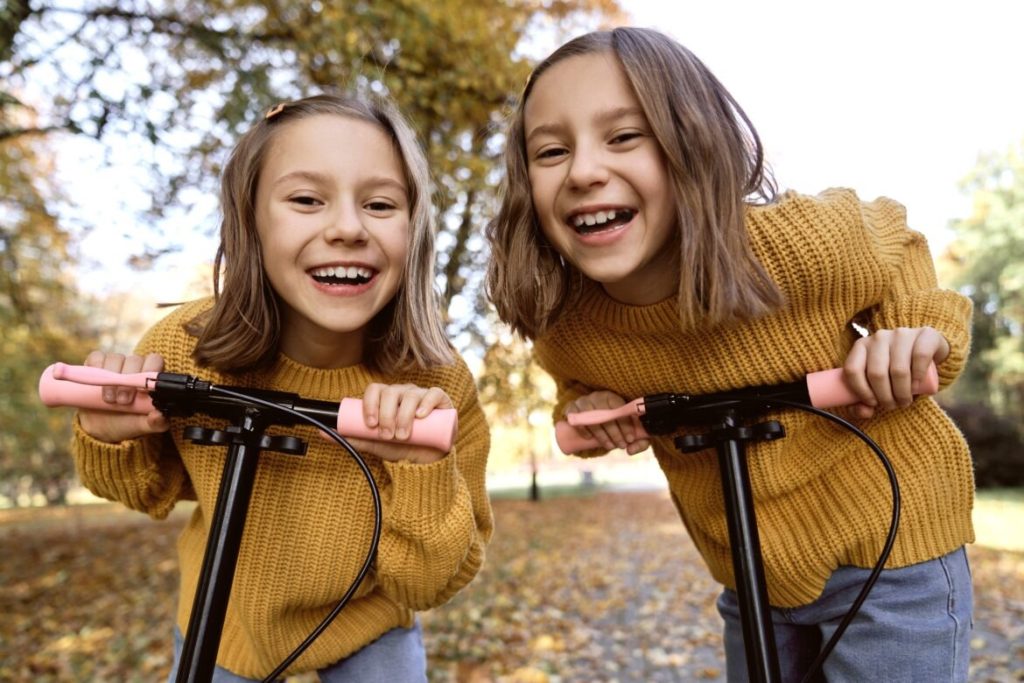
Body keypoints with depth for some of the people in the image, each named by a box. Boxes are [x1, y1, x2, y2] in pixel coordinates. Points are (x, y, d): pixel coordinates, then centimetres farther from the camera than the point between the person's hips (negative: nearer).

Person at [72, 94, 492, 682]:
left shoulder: (439, 387, -28)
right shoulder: (184, 349, -24)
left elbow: (429, 588, -19)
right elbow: (159, 489, -3)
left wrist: (424, 472, -36)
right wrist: (114, 441, -24)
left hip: (368, 630, -1)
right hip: (223, 622, 2)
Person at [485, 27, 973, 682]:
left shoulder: (802, 245, -27)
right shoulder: (563, 332, -18)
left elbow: (894, 239, -4)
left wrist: (917, 326, -22)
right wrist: (586, 407, -15)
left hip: (889, 545, -3)